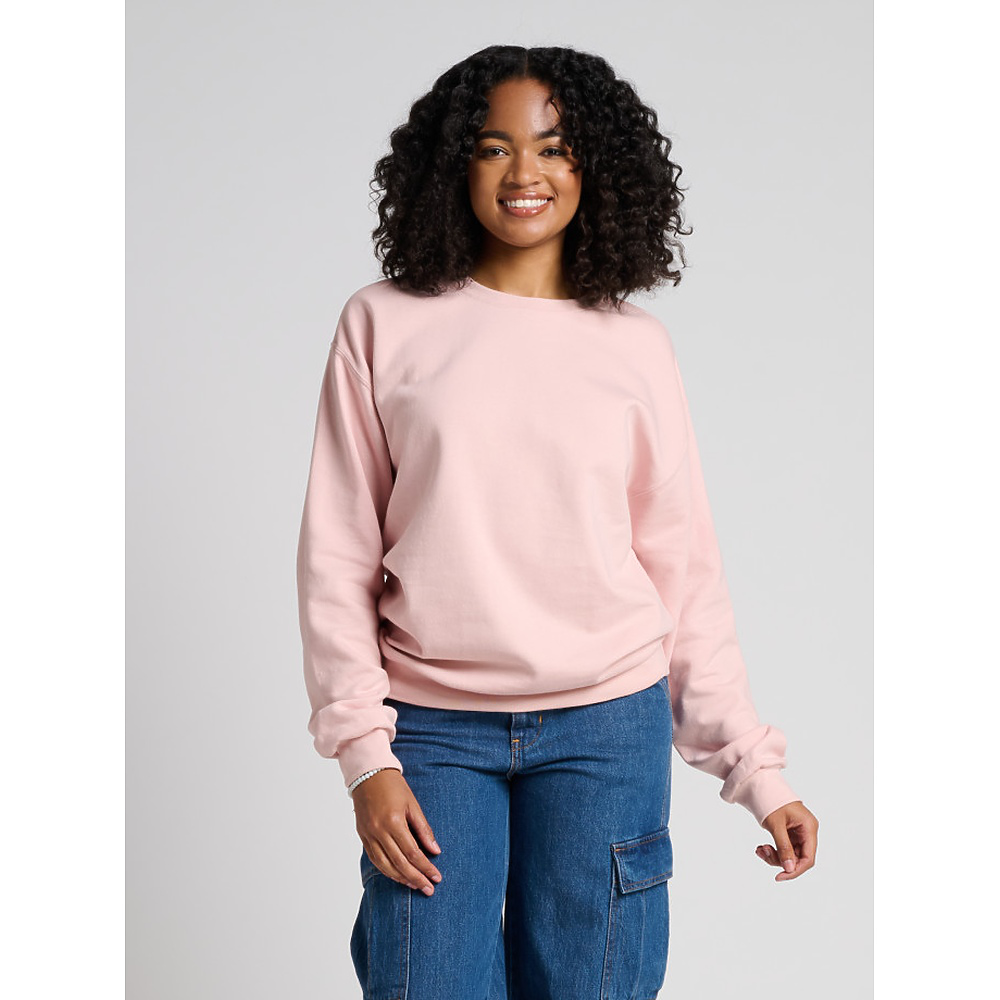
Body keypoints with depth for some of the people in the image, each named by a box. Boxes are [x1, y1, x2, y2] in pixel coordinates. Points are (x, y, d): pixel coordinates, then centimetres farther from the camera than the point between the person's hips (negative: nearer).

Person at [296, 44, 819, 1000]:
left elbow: (684, 570, 7)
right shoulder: (384, 326, 2)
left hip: (606, 724, 1)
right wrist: (364, 752, -5)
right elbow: (337, 556, 2)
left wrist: (754, 767, 4)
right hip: (432, 728, -1)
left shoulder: (635, 347, 5)